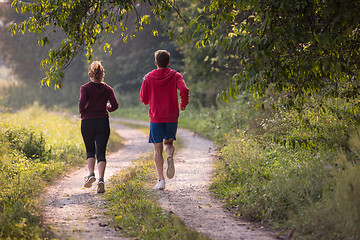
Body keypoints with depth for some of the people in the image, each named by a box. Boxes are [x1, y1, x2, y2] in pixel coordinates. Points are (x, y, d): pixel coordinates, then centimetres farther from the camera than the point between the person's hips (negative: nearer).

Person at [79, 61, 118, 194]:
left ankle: (91, 174, -5)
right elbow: (115, 105, -7)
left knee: (90, 151, 17)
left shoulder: (85, 88, -4)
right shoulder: (107, 89, 2)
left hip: (87, 122, -1)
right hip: (103, 122, 1)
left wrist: (81, 112, 0)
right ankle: (101, 179, -16)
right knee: (101, 153, 2)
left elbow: (82, 102, -20)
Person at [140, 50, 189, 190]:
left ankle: (161, 180, -4)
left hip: (156, 117, -1)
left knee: (157, 149, 5)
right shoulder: (175, 76, 1)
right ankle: (170, 156, -16)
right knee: (168, 142, 20)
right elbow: (184, 90, -15)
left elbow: (143, 98, 3)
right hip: (172, 116, 1)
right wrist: (184, 104, 2)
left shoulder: (148, 78, 1)